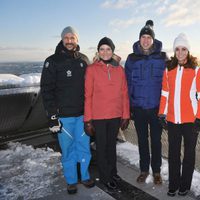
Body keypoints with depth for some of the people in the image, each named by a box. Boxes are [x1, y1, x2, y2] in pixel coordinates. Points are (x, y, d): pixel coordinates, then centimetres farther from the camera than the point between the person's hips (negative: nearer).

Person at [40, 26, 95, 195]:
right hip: (63, 115, -3)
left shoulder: (83, 60, 8)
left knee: (84, 146, 11)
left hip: (82, 113, 3)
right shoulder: (53, 61, -4)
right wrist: (52, 116, -12)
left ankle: (85, 176, 31)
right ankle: (71, 181, 26)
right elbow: (47, 90, -7)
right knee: (68, 149, 7)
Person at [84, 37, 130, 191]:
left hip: (116, 115, 3)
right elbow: (88, 95, -7)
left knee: (112, 144, 18)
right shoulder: (92, 69, -7)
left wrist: (126, 115, 4)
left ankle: (112, 171, 38)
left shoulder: (119, 69, 2)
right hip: (98, 116, -3)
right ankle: (105, 177, 28)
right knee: (101, 146, 11)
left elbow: (124, 94, 5)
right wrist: (88, 119, -8)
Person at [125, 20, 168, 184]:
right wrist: (129, 106, -1)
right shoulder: (132, 58, 2)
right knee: (142, 140, 12)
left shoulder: (162, 57, -1)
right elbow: (128, 83, 2)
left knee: (156, 139, 9)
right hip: (138, 107, 1)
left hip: (156, 107, -1)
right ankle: (144, 169, 29)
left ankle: (156, 170, 27)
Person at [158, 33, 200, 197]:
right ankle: (173, 184, 25)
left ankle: (185, 185, 26)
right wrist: (162, 114, 4)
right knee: (173, 153, 10)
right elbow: (165, 94, 8)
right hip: (172, 119, 3)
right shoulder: (168, 70, 7)